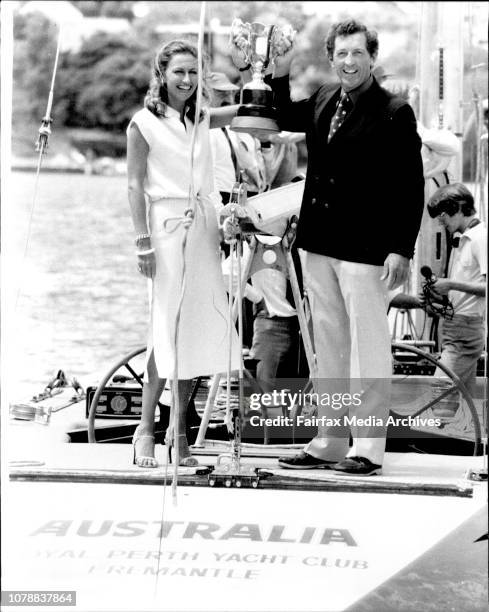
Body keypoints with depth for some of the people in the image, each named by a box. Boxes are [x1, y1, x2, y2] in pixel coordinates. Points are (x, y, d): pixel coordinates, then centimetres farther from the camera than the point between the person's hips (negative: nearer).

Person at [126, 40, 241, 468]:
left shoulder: (202, 119, 13)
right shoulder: (144, 123, -1)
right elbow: (135, 184, -5)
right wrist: (143, 240, -12)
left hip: (203, 225, 6)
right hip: (166, 223, -6)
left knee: (200, 329, 3)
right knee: (168, 328, -10)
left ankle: (179, 431, 9)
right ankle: (146, 429, -3)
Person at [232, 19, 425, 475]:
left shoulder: (394, 113, -8)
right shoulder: (323, 101, 10)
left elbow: (411, 188, -10)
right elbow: (285, 120, 32)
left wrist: (402, 249, -16)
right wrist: (279, 73, 15)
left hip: (365, 248, -7)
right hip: (319, 243, 7)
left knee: (368, 347, -3)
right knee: (328, 347, 12)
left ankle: (368, 448, 1)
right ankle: (330, 441, 20)